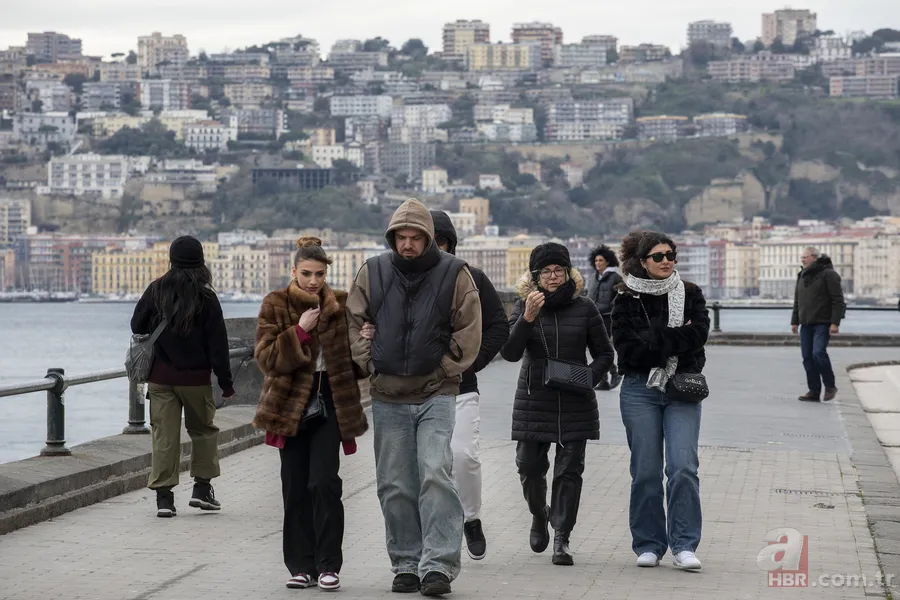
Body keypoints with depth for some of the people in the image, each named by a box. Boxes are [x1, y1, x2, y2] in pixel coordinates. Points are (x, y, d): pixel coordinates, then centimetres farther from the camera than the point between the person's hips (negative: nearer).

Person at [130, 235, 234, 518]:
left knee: (164, 434, 4)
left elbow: (137, 326, 6)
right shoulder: (205, 297, -8)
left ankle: (163, 495, 0)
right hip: (196, 377, -2)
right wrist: (225, 380, 0)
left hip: (160, 376, 2)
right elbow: (217, 343, -7)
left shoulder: (156, 291, -3)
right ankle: (202, 488, 13)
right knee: (203, 430, 16)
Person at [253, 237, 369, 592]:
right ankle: (302, 566, 12)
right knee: (296, 488, 4)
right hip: (291, 404, 0)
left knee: (324, 482, -10)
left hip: (330, 401, 0)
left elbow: (352, 356, 14)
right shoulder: (275, 305, 0)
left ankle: (328, 566, -4)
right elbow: (266, 358, -9)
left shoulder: (339, 305, 5)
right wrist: (299, 330, -19)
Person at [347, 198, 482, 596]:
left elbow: (468, 329, 2)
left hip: (436, 395, -3)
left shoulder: (454, 274, -2)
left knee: (435, 474, -16)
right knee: (395, 486, 7)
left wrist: (446, 369, -2)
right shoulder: (372, 273, 5)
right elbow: (355, 322, 12)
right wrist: (369, 364, 3)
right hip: (387, 396, 3)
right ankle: (406, 564, 17)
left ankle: (439, 564, -14)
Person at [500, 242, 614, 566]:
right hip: (534, 401, 0)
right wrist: (527, 318, -23)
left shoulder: (584, 308, 3)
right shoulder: (524, 305, 1)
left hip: (575, 403, 0)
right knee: (529, 466, 2)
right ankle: (539, 515, 32)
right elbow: (510, 352, -10)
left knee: (569, 470, -3)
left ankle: (562, 539, 3)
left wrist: (589, 377, -9)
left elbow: (604, 353, 10)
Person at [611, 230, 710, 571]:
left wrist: (655, 341, -11)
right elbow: (629, 349, -10)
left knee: (683, 466, -10)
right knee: (646, 471, 3)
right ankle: (648, 545, 13)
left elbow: (699, 335, -8)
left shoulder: (690, 295, 7)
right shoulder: (627, 300, 2)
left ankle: (684, 546, -7)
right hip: (640, 391, 0)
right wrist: (677, 338, -10)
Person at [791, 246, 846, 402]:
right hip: (806, 324, 7)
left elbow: (838, 300, -11)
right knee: (808, 357, 3)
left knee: (819, 352, -19)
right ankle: (814, 392, 8)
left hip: (823, 323, -7)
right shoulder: (802, 276, 16)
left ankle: (830, 386, -2)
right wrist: (795, 321, 16)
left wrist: (835, 323, -17)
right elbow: (797, 301, 22)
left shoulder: (828, 274, -7)